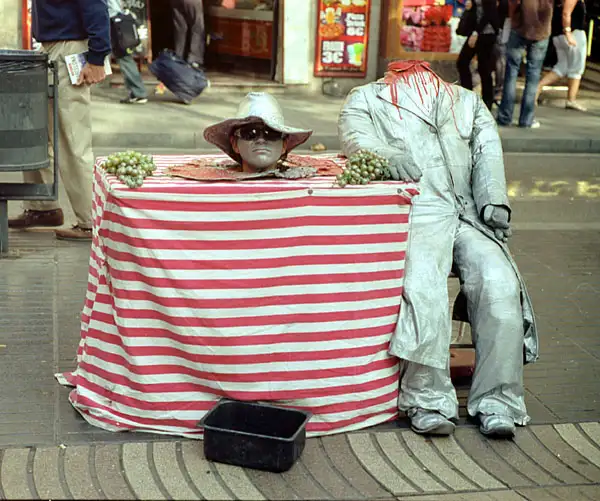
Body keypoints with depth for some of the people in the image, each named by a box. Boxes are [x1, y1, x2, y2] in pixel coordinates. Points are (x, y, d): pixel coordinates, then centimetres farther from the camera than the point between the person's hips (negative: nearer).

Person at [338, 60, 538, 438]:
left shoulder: (469, 103, 28)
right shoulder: (365, 100, 23)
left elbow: (488, 152, 13)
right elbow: (360, 142, 4)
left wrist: (494, 201, -6)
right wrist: (395, 161, -16)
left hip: (468, 214, 3)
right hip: (414, 213, -3)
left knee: (500, 284, -23)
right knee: (423, 287, -31)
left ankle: (497, 402, -17)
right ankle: (430, 400, -25)